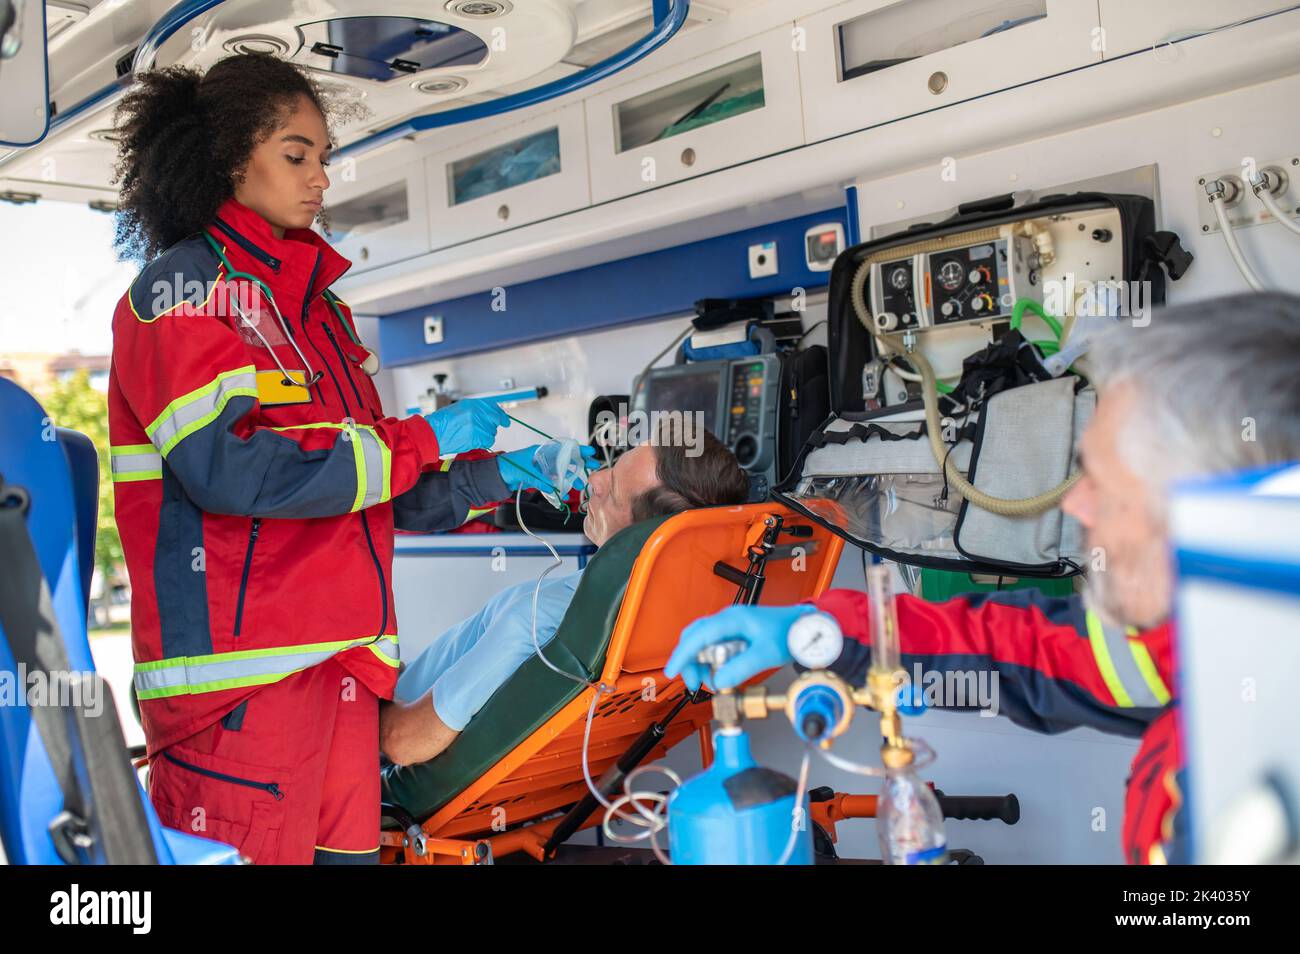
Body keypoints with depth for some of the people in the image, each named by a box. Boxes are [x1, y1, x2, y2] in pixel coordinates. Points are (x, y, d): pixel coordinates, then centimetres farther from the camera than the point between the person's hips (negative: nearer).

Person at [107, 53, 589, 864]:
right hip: (242, 660, -7)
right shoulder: (185, 286, -3)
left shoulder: (318, 305, 21)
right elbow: (226, 465, -18)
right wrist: (424, 440, -14)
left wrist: (496, 478, 10)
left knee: (347, 847, 8)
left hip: (342, 650, 8)